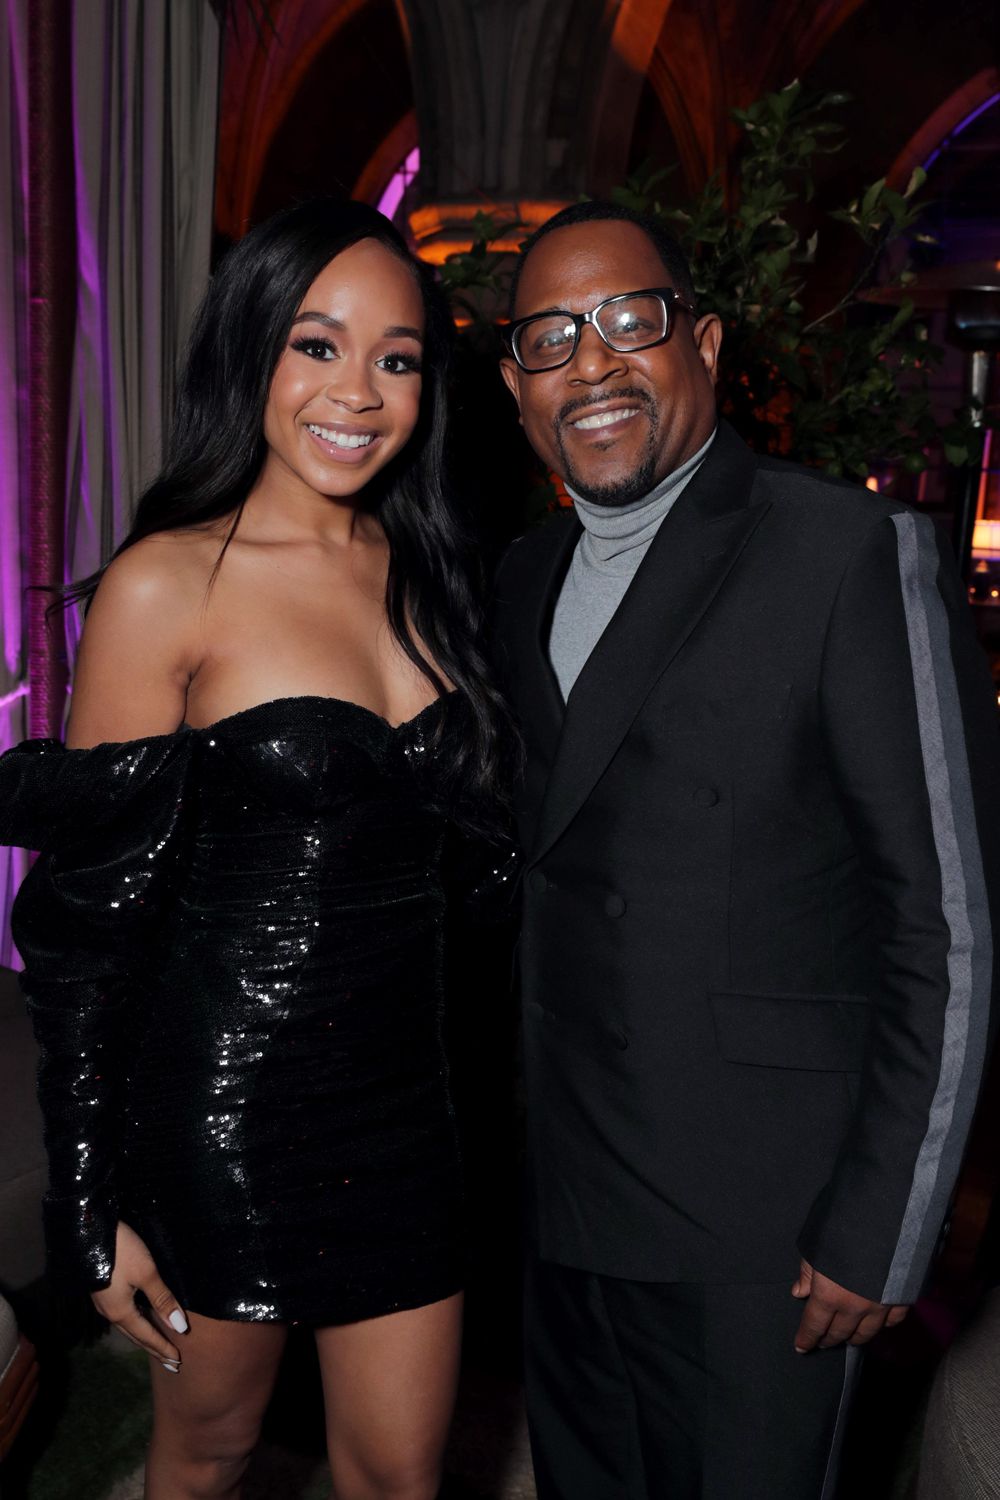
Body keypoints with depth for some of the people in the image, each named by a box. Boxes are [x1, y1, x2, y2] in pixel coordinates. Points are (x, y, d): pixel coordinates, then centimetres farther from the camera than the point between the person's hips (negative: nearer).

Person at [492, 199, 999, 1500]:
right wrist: (497, 1134, 11)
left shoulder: (858, 553, -13)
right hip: (557, 1203, 6)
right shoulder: (525, 577, 7)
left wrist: (879, 1236, -12)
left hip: (752, 1237, -6)